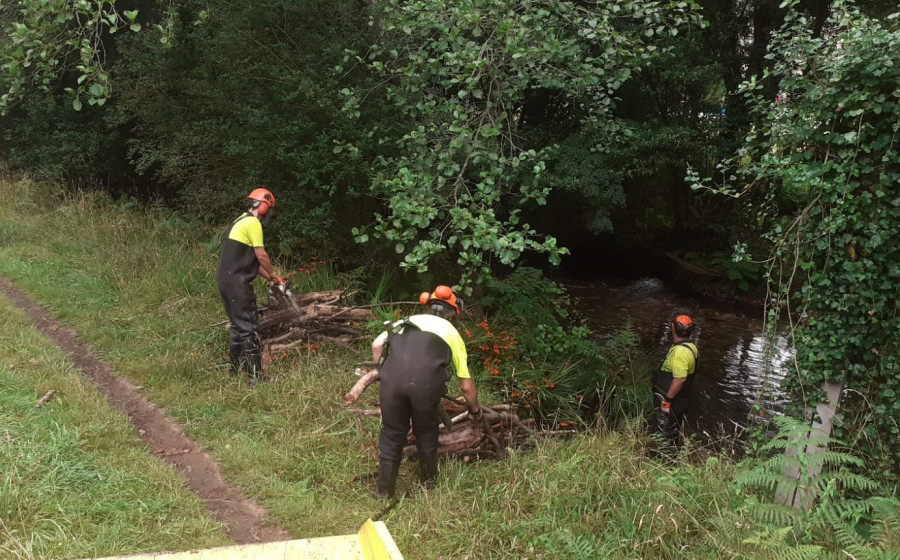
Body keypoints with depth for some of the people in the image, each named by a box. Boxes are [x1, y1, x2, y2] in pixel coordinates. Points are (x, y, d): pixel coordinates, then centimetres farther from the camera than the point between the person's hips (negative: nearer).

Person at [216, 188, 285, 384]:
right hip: (237, 282, -10)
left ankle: (236, 368, 26)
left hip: (226, 280, 10)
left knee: (238, 325, 19)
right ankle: (256, 375, -10)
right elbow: (261, 255, -12)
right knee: (249, 327, -9)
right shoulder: (253, 223, -10)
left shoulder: (241, 221, 20)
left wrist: (268, 277, 20)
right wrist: (274, 275, 4)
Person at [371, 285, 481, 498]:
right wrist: (475, 410, 51)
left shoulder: (408, 320, 36)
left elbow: (377, 344, 19)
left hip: (393, 375, 1)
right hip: (426, 379, -1)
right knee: (426, 431, 27)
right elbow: (466, 386, 33)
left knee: (392, 433, 22)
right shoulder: (451, 332, 31)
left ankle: (384, 490, 30)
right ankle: (428, 480, 42)